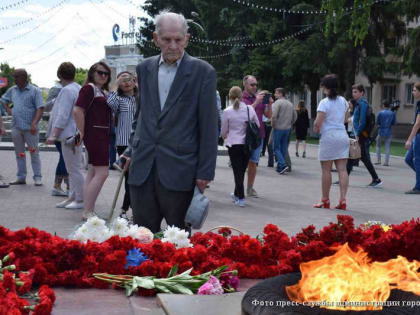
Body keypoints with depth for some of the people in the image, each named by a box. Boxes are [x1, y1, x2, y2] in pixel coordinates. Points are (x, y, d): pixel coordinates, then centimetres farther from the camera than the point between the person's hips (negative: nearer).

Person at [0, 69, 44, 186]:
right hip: (16, 127, 5)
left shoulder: (34, 91, -4)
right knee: (19, 154, 10)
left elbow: (40, 108, -11)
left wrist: (34, 123, -22)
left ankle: (37, 178, 5)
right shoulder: (12, 90, 12)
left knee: (34, 153, 0)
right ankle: (21, 177, 17)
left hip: (30, 128, -5)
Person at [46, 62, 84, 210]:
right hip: (75, 135, 11)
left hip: (70, 135, -10)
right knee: (73, 168, 16)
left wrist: (54, 135, -20)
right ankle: (73, 197, 24)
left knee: (74, 169, -5)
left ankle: (80, 200, -1)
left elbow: (63, 116, -21)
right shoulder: (78, 88, 16)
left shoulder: (67, 91, -15)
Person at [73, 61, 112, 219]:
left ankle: (88, 211, 14)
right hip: (94, 134, -10)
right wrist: (82, 132, -14)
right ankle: (88, 211, -10)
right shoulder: (89, 88, -9)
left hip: (103, 135, 10)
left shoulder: (104, 92, 19)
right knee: (102, 173, -14)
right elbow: (77, 110, -18)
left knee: (92, 173, 10)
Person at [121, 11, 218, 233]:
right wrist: (132, 151, 16)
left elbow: (208, 126, -5)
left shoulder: (202, 71, -4)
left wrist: (205, 172, -8)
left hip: (179, 170, -4)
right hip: (142, 168, 4)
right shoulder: (144, 68, 11)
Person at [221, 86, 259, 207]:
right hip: (248, 144, 3)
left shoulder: (227, 112, -9)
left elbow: (224, 131, 1)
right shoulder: (250, 109, -2)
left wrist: (225, 137, 23)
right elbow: (258, 125, 8)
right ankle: (237, 194, 32)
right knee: (242, 170, 16)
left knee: (237, 170, 3)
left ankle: (241, 198, 0)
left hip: (234, 144, -3)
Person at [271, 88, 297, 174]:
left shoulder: (277, 102, -10)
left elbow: (274, 115, -20)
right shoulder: (290, 104, 12)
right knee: (283, 148, 11)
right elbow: (295, 116, 16)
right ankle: (279, 168, 15)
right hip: (287, 129, 6)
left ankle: (283, 164, -17)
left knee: (276, 148, 0)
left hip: (278, 128, -6)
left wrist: (273, 124, -6)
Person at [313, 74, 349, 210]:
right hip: (343, 135, 6)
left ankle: (325, 200, 11)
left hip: (328, 136, -6)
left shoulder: (324, 103, -10)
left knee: (326, 170, 3)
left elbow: (317, 123, -15)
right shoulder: (343, 101, 9)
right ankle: (343, 200, -3)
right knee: (342, 169, 2)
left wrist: (316, 129, 5)